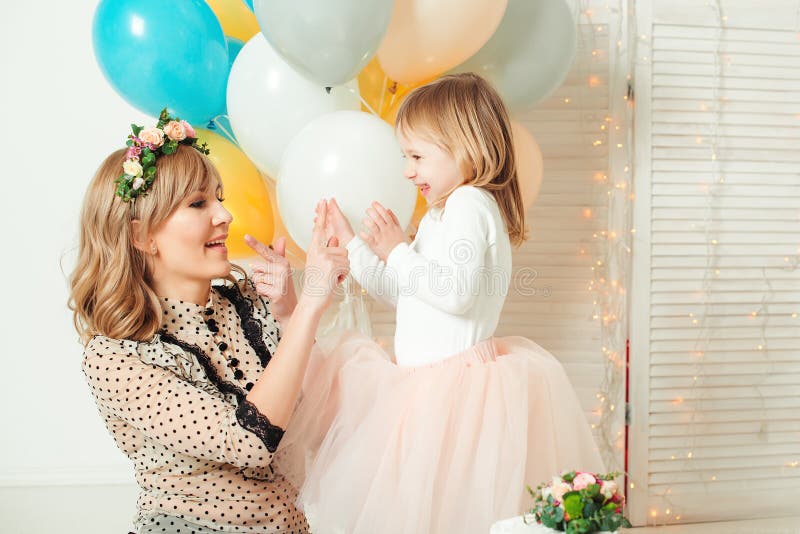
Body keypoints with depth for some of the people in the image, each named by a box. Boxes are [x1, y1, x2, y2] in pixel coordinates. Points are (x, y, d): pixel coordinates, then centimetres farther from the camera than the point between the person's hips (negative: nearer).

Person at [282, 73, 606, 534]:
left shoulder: (470, 203, -12)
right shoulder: (440, 216, 20)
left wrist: (398, 252, -15)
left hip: (451, 385, -10)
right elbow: (399, 292, 25)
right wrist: (353, 245, 20)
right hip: (429, 381, 10)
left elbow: (455, 291, -25)